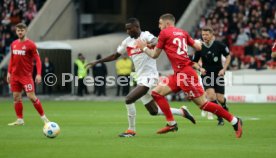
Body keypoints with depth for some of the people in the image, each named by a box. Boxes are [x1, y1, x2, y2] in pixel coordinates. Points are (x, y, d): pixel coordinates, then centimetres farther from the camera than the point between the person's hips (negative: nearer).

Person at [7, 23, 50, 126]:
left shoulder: (30, 44, -9)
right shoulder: (13, 44, 8)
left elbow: (38, 60, -10)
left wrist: (38, 74, -18)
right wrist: (9, 72, 14)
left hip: (26, 75, -6)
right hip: (15, 75, 6)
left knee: (31, 96, -10)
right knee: (16, 97, 6)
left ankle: (43, 117, 2)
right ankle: (20, 120, 13)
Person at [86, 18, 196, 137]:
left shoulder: (145, 36, -11)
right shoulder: (128, 41, 12)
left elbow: (156, 42, -34)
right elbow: (115, 56, 22)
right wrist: (97, 62, 18)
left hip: (149, 77, -9)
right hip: (141, 79, 9)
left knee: (129, 99, -19)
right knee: (153, 111, 12)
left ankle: (131, 130, -7)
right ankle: (182, 112, 26)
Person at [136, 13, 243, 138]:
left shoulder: (164, 33, -3)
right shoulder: (182, 32, 16)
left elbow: (154, 55, 3)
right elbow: (198, 47, 13)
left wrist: (144, 47, 21)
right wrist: (197, 42, 35)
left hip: (185, 73, -9)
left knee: (203, 104, -9)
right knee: (156, 93, 7)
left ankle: (234, 121, -5)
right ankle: (171, 124, 6)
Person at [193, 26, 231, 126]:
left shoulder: (219, 45, -9)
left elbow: (228, 56, 4)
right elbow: (194, 62, 8)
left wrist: (224, 69, -5)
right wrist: (199, 68, -12)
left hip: (218, 74, 0)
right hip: (206, 75, 0)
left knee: (220, 99, -2)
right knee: (211, 95, -20)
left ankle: (224, 106, 38)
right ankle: (220, 118, -4)